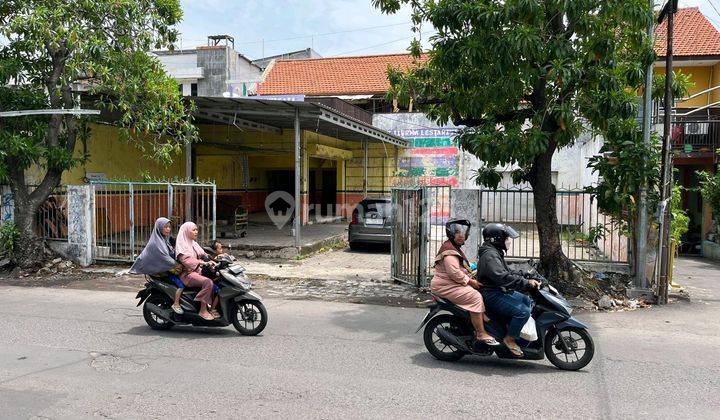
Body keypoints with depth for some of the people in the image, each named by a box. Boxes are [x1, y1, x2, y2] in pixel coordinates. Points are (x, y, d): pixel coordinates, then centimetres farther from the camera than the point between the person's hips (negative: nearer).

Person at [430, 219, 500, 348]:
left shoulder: (456, 249, 22)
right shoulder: (449, 250, -14)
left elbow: (462, 269, 28)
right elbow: (453, 272, -24)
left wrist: (471, 278, 11)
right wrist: (470, 281, -16)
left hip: (455, 284, 11)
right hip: (445, 286, -11)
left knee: (481, 293, 6)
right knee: (475, 297, -23)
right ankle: (481, 335, -21)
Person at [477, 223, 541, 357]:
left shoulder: (496, 253, 16)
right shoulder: (490, 255, -20)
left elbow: (507, 272, 21)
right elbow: (502, 277, -32)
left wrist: (527, 275, 8)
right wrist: (526, 282, -31)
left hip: (501, 291, 11)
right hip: (491, 295, -11)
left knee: (528, 302, 19)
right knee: (523, 311, -22)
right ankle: (510, 339, -7)